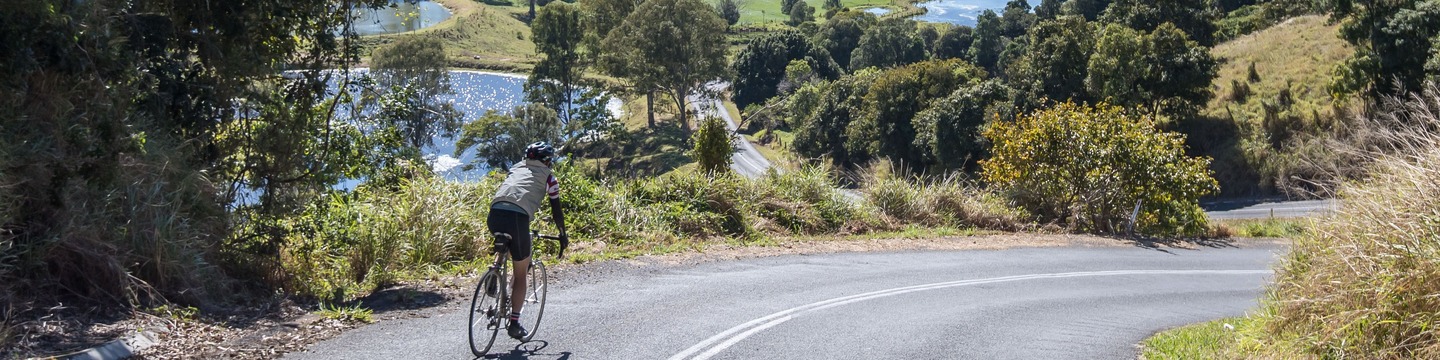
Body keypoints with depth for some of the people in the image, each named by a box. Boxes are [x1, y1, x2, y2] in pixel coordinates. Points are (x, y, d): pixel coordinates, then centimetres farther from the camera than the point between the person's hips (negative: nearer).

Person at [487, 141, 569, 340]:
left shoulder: (515, 168, 31)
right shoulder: (548, 177, 20)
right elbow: (556, 210, 23)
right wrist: (563, 235, 36)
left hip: (494, 214, 4)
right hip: (517, 218, -4)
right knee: (521, 273, 10)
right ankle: (514, 323, 10)